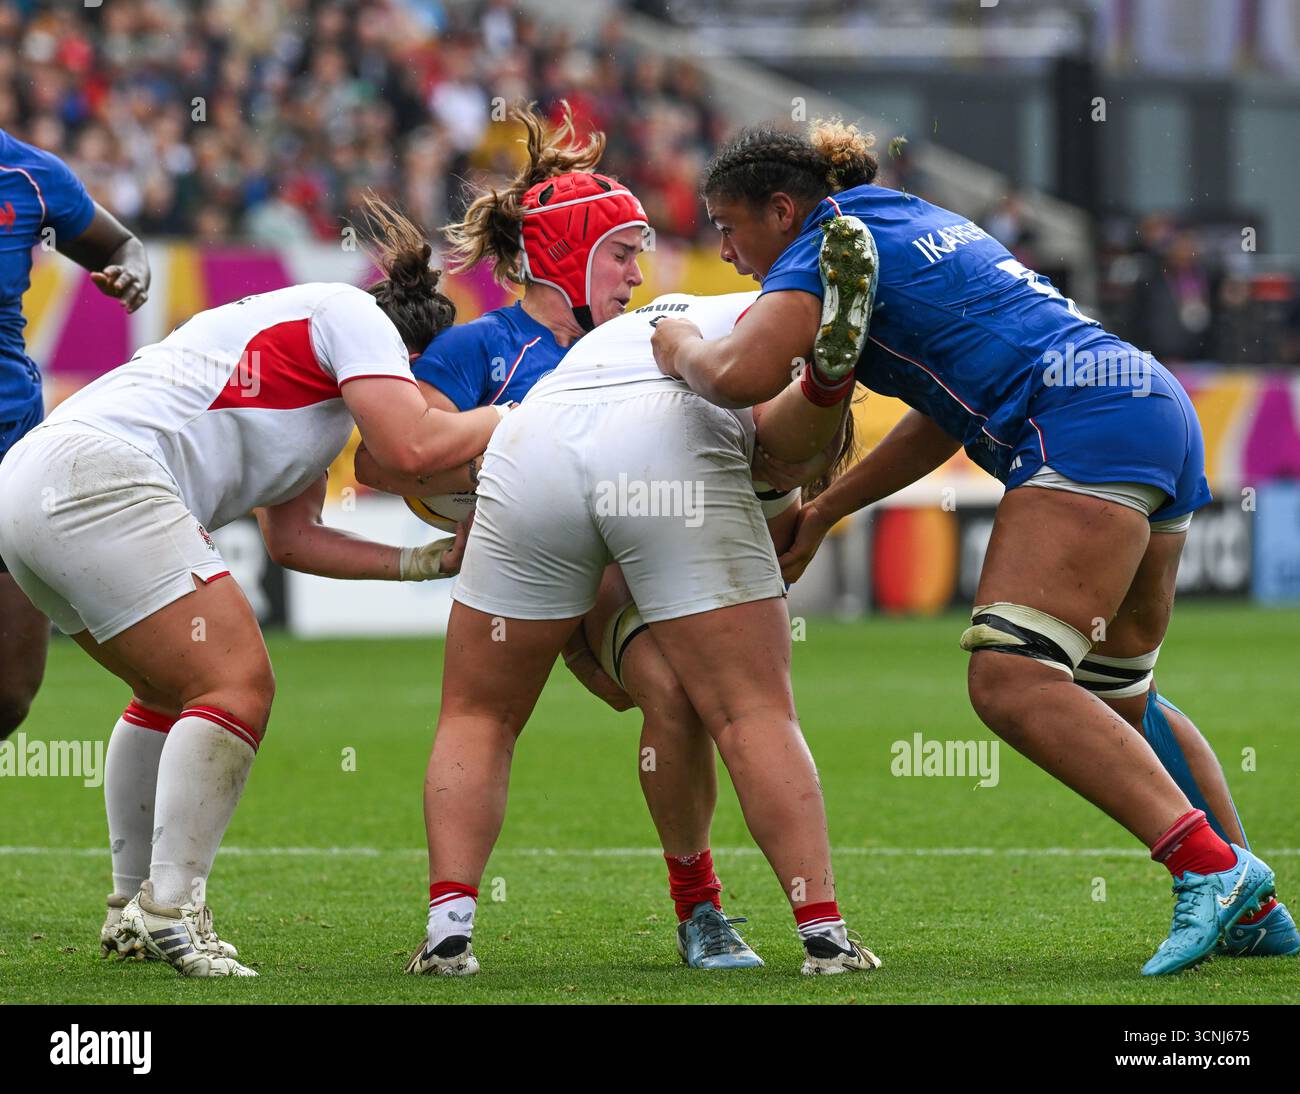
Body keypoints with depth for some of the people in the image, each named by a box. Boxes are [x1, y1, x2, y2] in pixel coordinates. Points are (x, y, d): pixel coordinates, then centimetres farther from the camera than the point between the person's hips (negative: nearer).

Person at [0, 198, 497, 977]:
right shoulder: (352, 314, 5)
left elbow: (292, 538, 27)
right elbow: (413, 446, -9)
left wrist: (424, 562, 24)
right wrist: (516, 415, 6)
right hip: (99, 477, -10)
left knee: (174, 693, 23)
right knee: (236, 685, -10)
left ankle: (134, 911, 24)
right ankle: (170, 911, -15)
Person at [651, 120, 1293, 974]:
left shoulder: (828, 245, -1)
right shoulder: (917, 223, 28)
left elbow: (742, 375, -18)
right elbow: (945, 418, 31)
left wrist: (680, 349, 5)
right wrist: (822, 513, 33)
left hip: (1082, 418, -10)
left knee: (1010, 682, -19)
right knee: (1117, 695, 19)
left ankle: (1211, 866, -29)